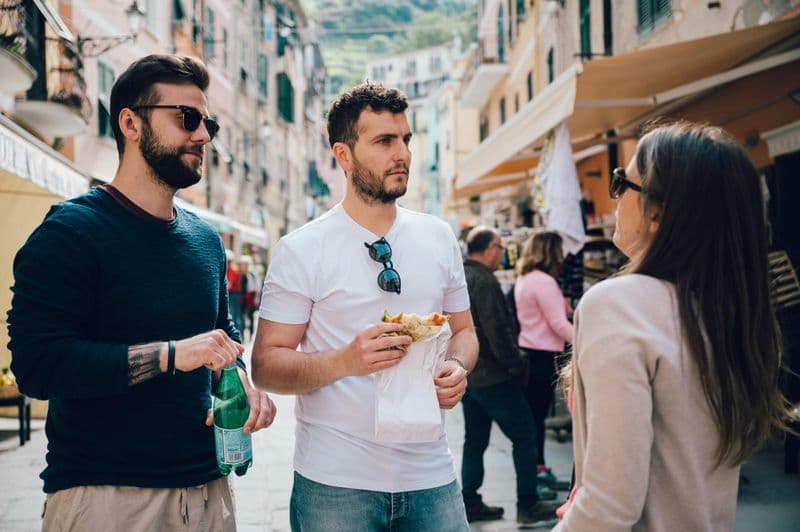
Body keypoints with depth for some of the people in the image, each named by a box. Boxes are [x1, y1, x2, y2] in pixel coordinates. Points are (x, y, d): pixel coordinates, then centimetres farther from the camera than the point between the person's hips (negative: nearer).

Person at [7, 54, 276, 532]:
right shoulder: (69, 232, -11)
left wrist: (244, 385, 1)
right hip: (103, 493, -6)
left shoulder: (206, 239, 11)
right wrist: (171, 354, -25)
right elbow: (37, 364, -20)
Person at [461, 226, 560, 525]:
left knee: (475, 440, 14)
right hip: (493, 377, -9)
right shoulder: (484, 281, -18)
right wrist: (517, 366, -13)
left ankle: (470, 503, 18)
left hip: (466, 375, 9)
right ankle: (528, 505, 4)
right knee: (524, 436, 1)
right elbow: (498, 331, -22)